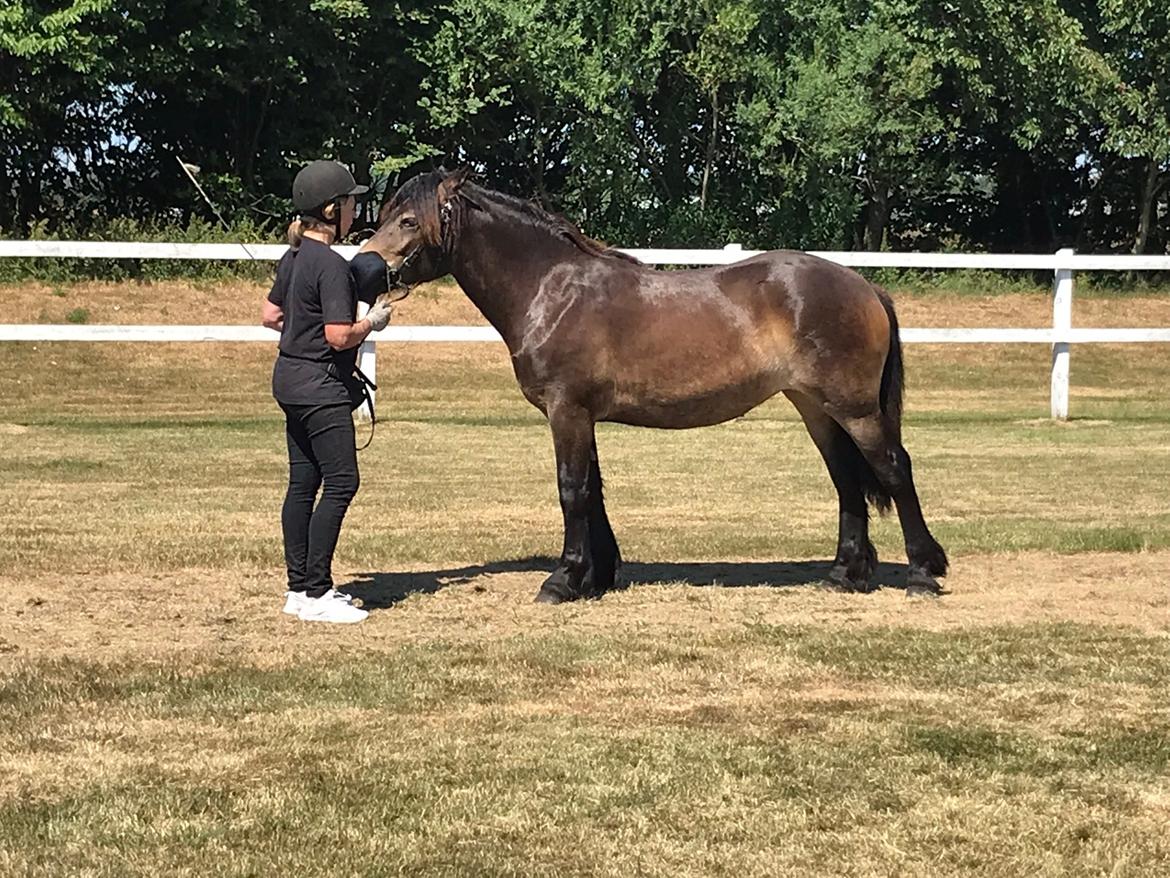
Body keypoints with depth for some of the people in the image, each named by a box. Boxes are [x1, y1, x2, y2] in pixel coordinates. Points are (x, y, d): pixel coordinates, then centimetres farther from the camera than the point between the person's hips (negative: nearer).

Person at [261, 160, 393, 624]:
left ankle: (299, 588, 17)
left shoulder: (294, 257, 10)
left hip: (291, 377, 10)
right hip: (320, 384, -10)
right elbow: (340, 336, -23)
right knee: (341, 482, -7)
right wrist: (372, 322, -7)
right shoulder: (332, 265, -19)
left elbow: (271, 315, 20)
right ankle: (316, 594, -7)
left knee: (303, 483, 13)